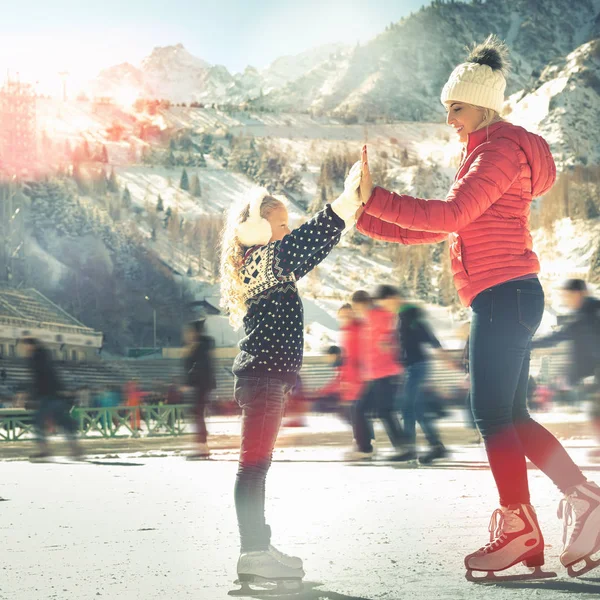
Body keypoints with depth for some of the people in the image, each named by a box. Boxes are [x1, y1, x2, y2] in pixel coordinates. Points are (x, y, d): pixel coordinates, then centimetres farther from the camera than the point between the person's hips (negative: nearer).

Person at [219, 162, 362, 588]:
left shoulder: (271, 267, 20)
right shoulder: (261, 261, -10)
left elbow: (310, 251, 30)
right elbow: (303, 242, -22)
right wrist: (345, 202, -25)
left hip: (270, 377, 11)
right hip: (263, 375, -11)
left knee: (257, 464, 12)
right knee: (254, 463, -10)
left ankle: (259, 548, 17)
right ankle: (253, 552, -10)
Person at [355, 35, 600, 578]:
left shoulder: (501, 149, -8)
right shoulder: (486, 153, 23)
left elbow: (448, 215, -21)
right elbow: (436, 230, 20)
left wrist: (375, 197, -20)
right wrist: (364, 217, 15)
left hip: (503, 295, -10)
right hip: (508, 296, 10)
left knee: (493, 415, -6)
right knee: (512, 417, 10)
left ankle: (519, 529, 0)